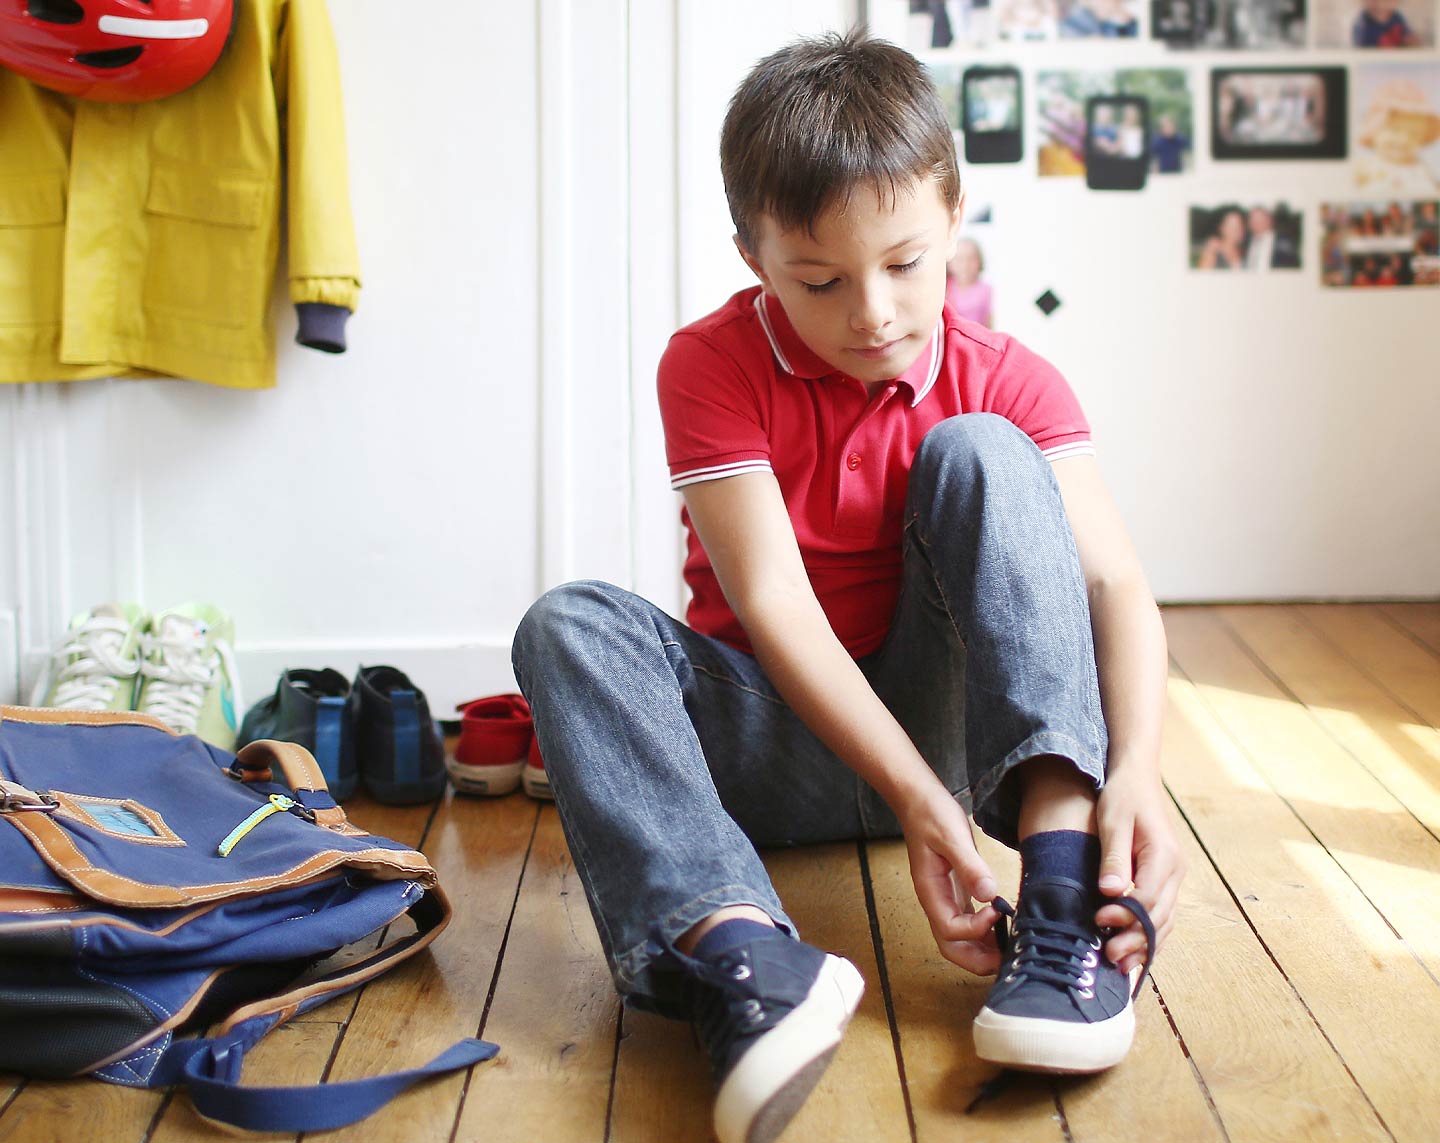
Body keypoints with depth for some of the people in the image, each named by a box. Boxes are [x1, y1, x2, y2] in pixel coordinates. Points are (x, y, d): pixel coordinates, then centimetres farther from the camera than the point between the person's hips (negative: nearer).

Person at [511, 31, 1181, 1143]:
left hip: (934, 713, 1)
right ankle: (736, 952, -53)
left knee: (978, 455, -22)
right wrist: (910, 792, -32)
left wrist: (1137, 770, -39)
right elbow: (770, 600, -21)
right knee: (570, 624, -26)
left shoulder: (1006, 381, -7)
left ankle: (1066, 900, -38)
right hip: (772, 736, 0)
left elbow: (1113, 583, -20)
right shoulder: (713, 365, -11)